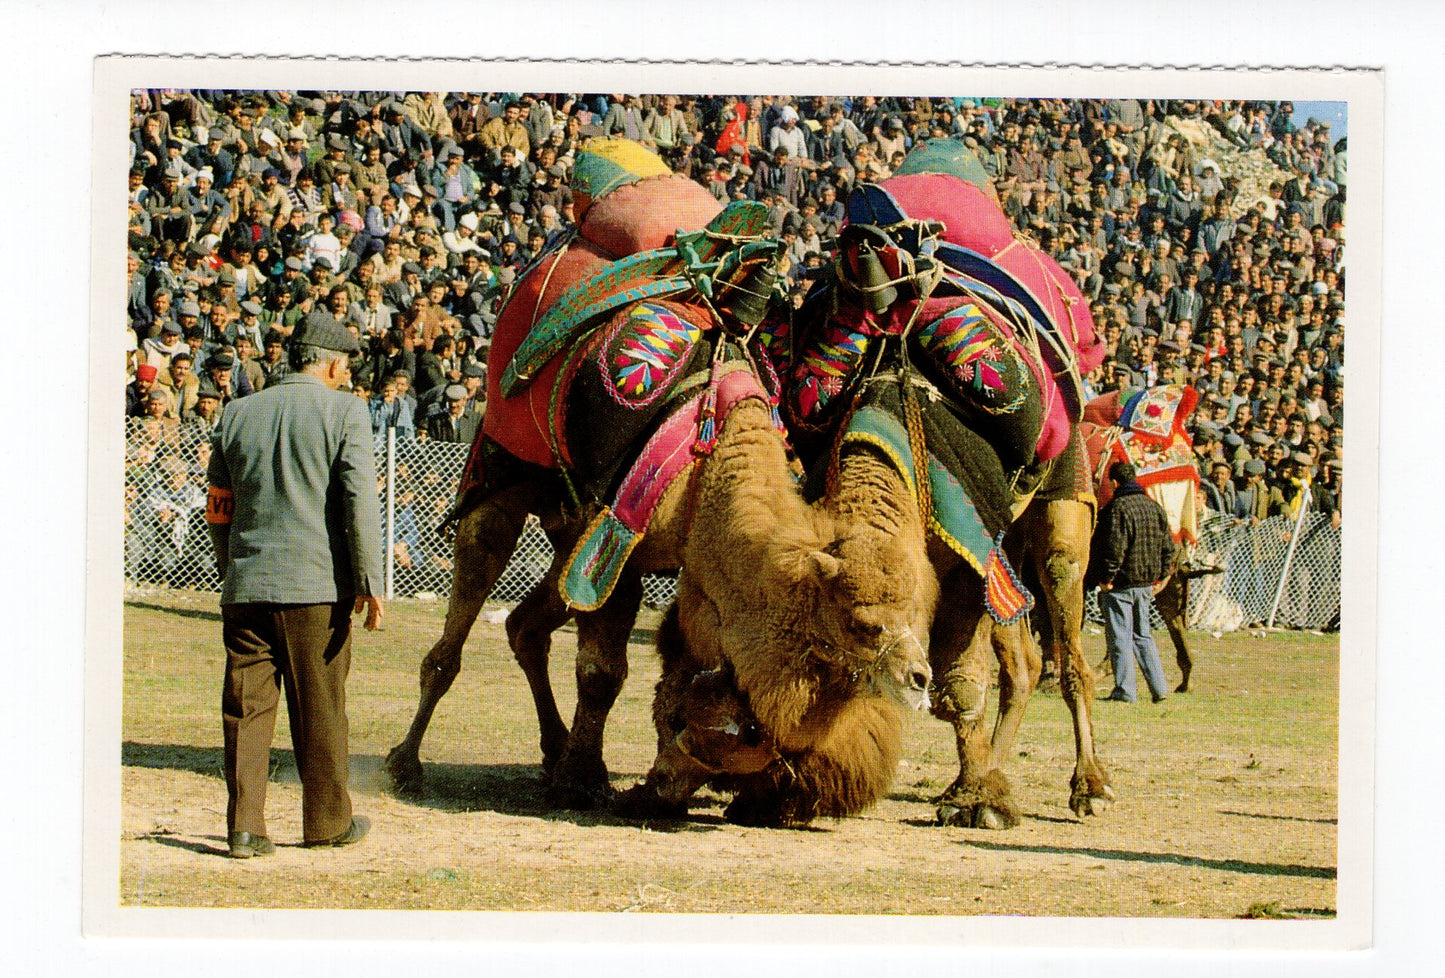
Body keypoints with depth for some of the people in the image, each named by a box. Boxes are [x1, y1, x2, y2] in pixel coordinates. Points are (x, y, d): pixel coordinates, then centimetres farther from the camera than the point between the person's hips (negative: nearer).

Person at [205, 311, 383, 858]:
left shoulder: (238, 415, 13)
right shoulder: (344, 412, -1)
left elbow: (218, 509, 17)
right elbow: (360, 501, -9)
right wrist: (369, 582, -7)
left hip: (246, 584, 3)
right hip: (317, 586, -3)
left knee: (246, 706, 5)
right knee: (320, 711, 7)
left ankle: (244, 827, 0)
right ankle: (327, 822, 16)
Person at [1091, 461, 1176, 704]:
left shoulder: (1117, 508, -15)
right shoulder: (1154, 507, 9)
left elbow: (1114, 549, -21)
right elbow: (1168, 546, 13)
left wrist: (1106, 579, -13)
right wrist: (1160, 576, 19)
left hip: (1121, 584, -7)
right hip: (1146, 584, 7)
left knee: (1120, 638, 0)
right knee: (1142, 635, 16)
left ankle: (1125, 690, 1)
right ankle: (1158, 688, 12)